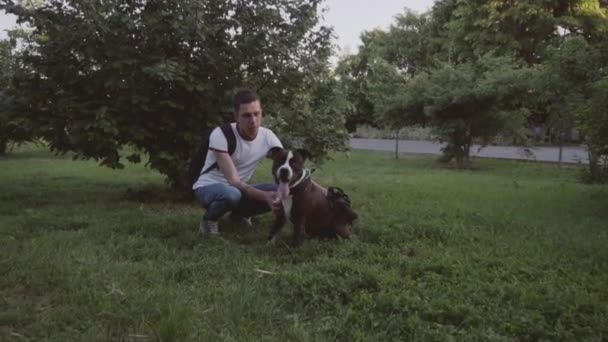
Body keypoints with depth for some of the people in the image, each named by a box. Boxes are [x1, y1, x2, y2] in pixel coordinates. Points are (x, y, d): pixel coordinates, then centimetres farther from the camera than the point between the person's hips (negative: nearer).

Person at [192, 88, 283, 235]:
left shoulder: (267, 137, -13)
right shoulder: (221, 135, -28)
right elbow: (233, 181, -32)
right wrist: (265, 196, -46)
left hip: (238, 189, 5)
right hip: (208, 188, -5)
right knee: (231, 193, -40)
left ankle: (240, 215, 9)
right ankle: (209, 220, -6)